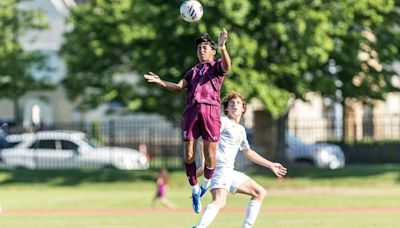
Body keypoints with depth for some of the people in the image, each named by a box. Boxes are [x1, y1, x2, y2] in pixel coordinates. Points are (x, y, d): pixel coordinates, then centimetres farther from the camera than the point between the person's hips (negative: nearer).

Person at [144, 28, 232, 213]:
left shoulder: (216, 66, 16)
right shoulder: (192, 71, 30)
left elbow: (226, 66, -8)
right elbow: (178, 86, 16)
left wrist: (222, 47, -27)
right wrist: (160, 82, -2)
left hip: (210, 109, -4)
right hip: (191, 110, 4)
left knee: (210, 154, -9)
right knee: (189, 154, -3)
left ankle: (206, 184, 16)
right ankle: (195, 191, 11)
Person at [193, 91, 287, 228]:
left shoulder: (241, 130, 25)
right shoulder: (222, 122, -1)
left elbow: (248, 153, 36)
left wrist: (270, 165, 38)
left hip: (230, 171, 9)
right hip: (219, 169, -9)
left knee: (260, 193, 14)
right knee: (219, 202, -32)